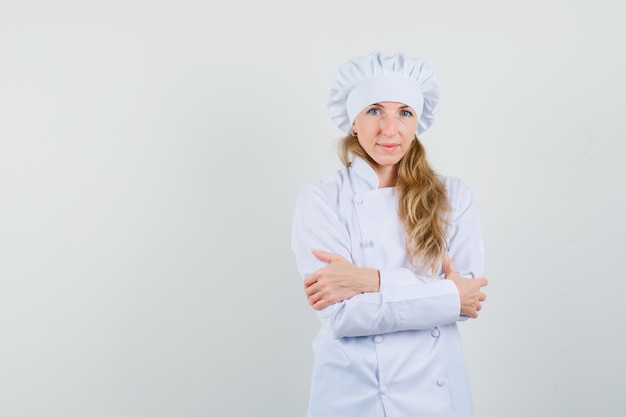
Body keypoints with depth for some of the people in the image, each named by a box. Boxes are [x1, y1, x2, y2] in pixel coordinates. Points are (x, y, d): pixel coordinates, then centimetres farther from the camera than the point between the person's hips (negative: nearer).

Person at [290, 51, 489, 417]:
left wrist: (371, 280, -20)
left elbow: (469, 291, -10)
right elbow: (340, 313, -16)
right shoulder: (320, 200, -9)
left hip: (436, 387, 2)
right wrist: (449, 298, -16)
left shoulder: (453, 195, -1)